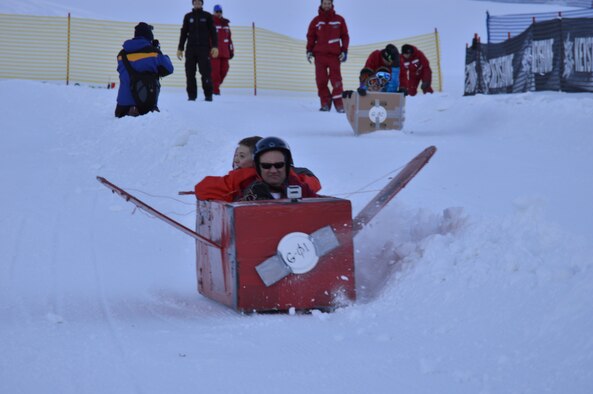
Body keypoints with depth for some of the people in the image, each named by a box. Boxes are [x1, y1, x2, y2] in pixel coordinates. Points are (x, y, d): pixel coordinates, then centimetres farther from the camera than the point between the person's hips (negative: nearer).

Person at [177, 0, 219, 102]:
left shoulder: (207, 16, 8)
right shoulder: (188, 17, 13)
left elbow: (213, 32, 5)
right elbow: (184, 33, 15)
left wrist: (215, 46, -6)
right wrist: (180, 48, 11)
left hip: (204, 48, -2)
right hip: (191, 48, 2)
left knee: (206, 71, -10)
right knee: (190, 72, -3)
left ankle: (208, 95, -6)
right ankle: (192, 95, 1)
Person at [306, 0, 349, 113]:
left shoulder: (339, 20, 6)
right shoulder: (316, 21, 7)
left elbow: (345, 36, 9)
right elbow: (310, 36, 10)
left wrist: (344, 51, 1)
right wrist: (309, 50, -1)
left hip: (334, 55, -1)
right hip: (319, 54, 1)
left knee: (336, 79, -8)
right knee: (321, 80, -2)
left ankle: (339, 103, -5)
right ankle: (325, 102, 6)